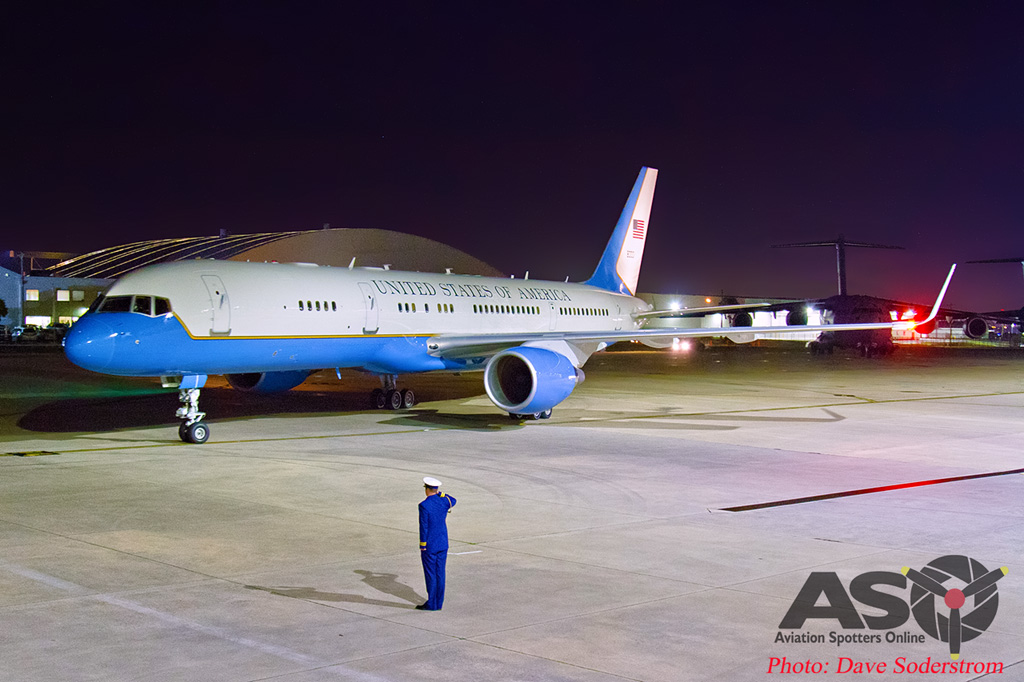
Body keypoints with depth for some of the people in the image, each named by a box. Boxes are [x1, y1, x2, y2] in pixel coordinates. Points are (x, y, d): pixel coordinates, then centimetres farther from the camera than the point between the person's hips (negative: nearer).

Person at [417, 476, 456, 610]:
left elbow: (423, 528, -17)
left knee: (430, 574, 1)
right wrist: (439, 493, 13)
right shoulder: (444, 502, -1)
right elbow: (453, 501, 25)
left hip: (429, 546, -6)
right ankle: (439, 603, 14)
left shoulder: (424, 505, -18)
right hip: (443, 544, 6)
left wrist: (422, 548, -10)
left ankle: (431, 604, 5)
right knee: (440, 573, 10)